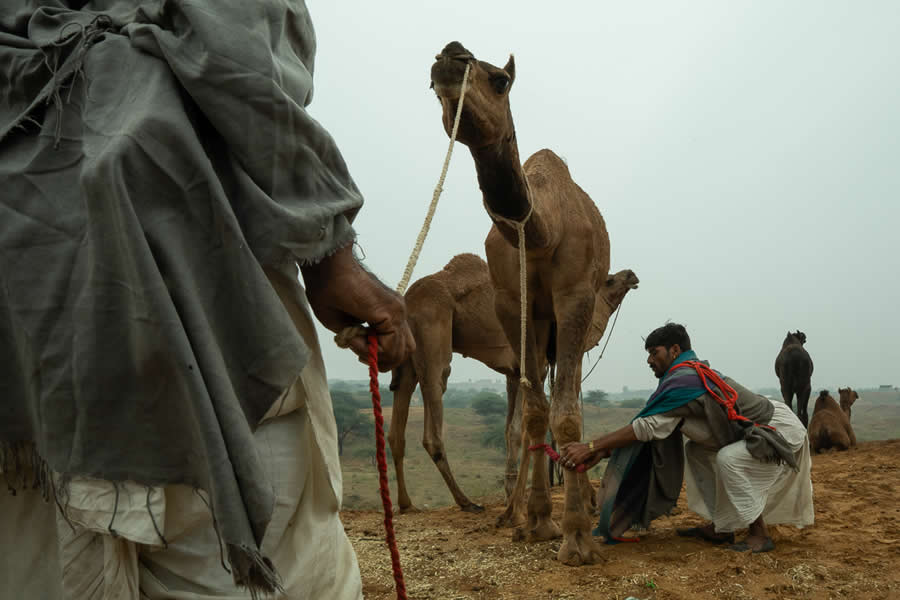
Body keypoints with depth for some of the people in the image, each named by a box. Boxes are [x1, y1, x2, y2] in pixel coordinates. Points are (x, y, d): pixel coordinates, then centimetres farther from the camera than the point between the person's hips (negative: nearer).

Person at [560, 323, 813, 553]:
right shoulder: (692, 373, 3)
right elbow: (650, 426, 1)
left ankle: (759, 534, -13)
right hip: (758, 429, 10)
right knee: (696, 450, 6)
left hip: (783, 430, -10)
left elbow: (648, 426, -31)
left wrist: (591, 447, -31)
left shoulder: (686, 381, -26)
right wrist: (603, 450, -6)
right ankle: (720, 527, 8)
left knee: (729, 459, -30)